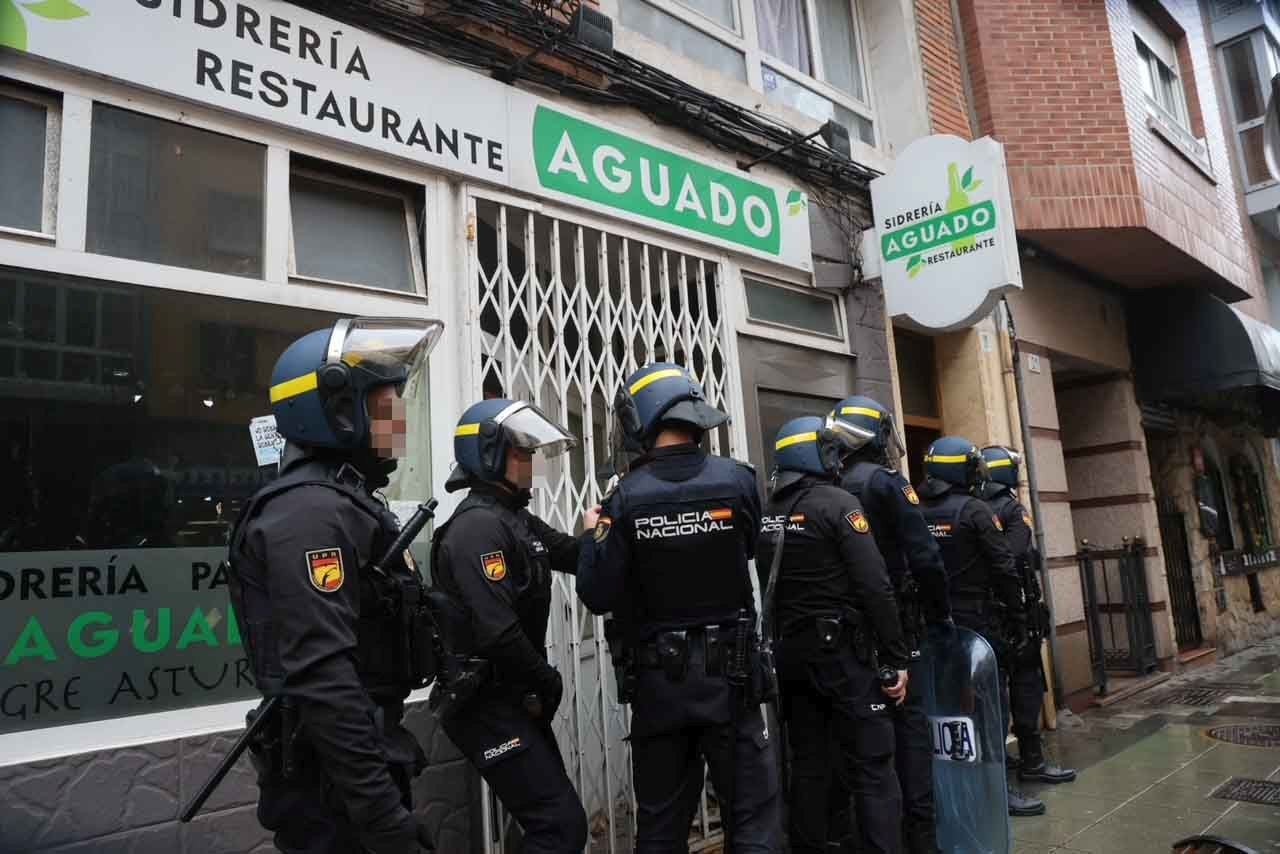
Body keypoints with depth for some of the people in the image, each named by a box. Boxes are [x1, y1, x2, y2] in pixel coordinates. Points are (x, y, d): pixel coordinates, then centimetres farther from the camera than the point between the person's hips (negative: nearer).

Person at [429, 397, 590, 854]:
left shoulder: (519, 521, 12)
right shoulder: (478, 526, -19)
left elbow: (577, 556, 12)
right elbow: (495, 631, -26)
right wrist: (548, 682, -14)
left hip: (515, 700, 10)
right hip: (488, 706, -10)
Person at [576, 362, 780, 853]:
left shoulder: (628, 499, -13)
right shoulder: (737, 481, -10)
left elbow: (599, 597, -10)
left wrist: (595, 535, 7)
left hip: (658, 680, 0)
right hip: (729, 673, 0)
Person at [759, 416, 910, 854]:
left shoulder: (767, 515, 8)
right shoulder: (837, 503, -11)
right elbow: (875, 588, -17)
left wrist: (784, 645, 18)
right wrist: (896, 658, -12)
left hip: (791, 652, 7)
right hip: (844, 651, -6)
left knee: (808, 765, 14)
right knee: (872, 770, 0)